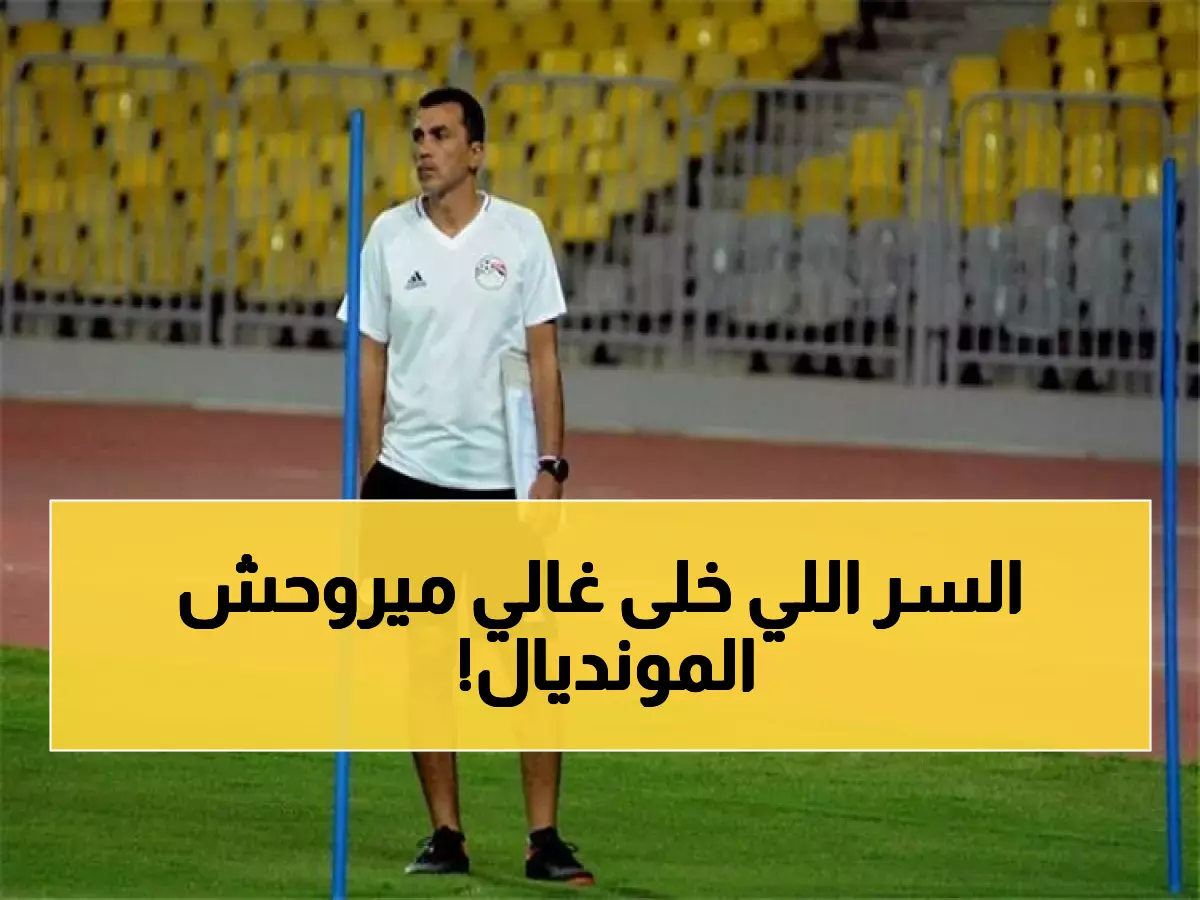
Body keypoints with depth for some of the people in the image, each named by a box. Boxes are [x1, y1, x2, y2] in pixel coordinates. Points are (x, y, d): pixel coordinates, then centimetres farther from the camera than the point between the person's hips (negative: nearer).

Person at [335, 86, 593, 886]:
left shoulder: (520, 232, 0)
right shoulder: (389, 236, 4)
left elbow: (544, 359, 1)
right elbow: (372, 362, 7)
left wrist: (551, 467, -6)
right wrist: (368, 475, 2)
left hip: (501, 481, -1)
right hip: (410, 477, 1)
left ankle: (544, 837, 0)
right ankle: (446, 834, 11)